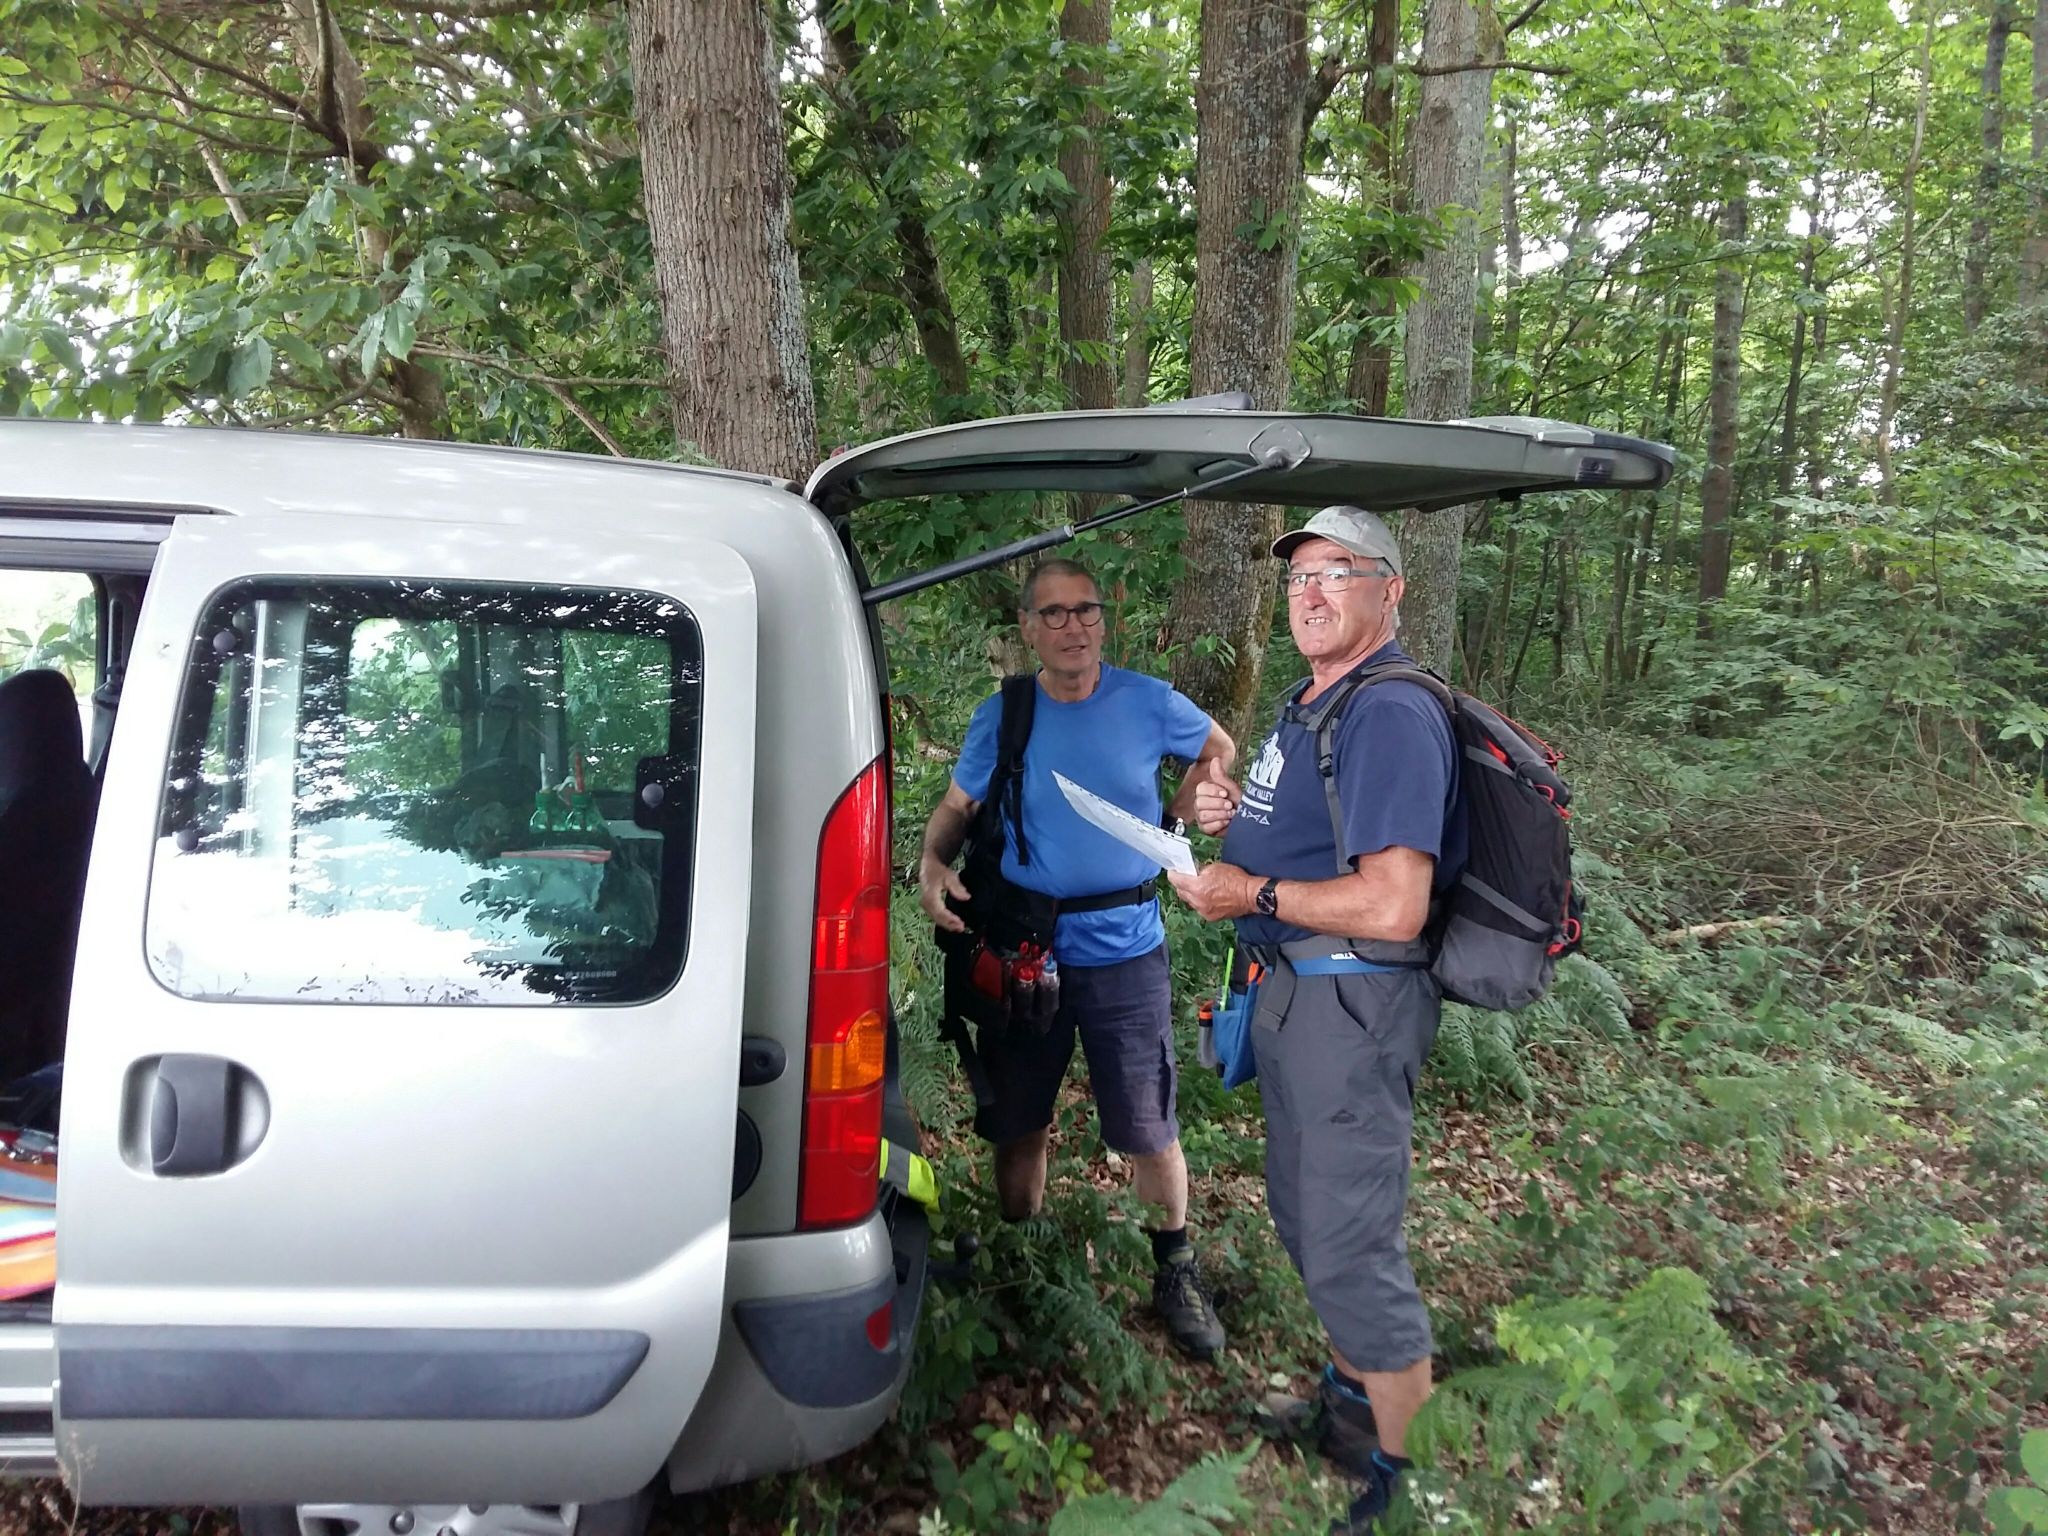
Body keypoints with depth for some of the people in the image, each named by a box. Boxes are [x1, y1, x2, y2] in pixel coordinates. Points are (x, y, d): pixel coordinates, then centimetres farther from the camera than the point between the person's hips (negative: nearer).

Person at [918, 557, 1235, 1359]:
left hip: (1125, 954, -1)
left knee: (1150, 1132, 4)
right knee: (1016, 1123, 14)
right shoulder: (998, 718, -3)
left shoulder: (1151, 704, -5)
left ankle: (1175, 1271, 28)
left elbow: (1219, 747, 14)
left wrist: (1179, 811, -1)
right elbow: (957, 808, 5)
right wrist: (931, 864, -16)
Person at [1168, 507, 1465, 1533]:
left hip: (1353, 1003, -10)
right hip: (1292, 988, 11)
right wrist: (1232, 815, 3)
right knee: (1305, 1216, 23)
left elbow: (1393, 907, -28)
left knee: (1351, 1244, -2)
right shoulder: (1304, 707, 12)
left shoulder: (1390, 715, -21)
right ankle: (1348, 1397, 44)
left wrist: (1252, 893, -19)